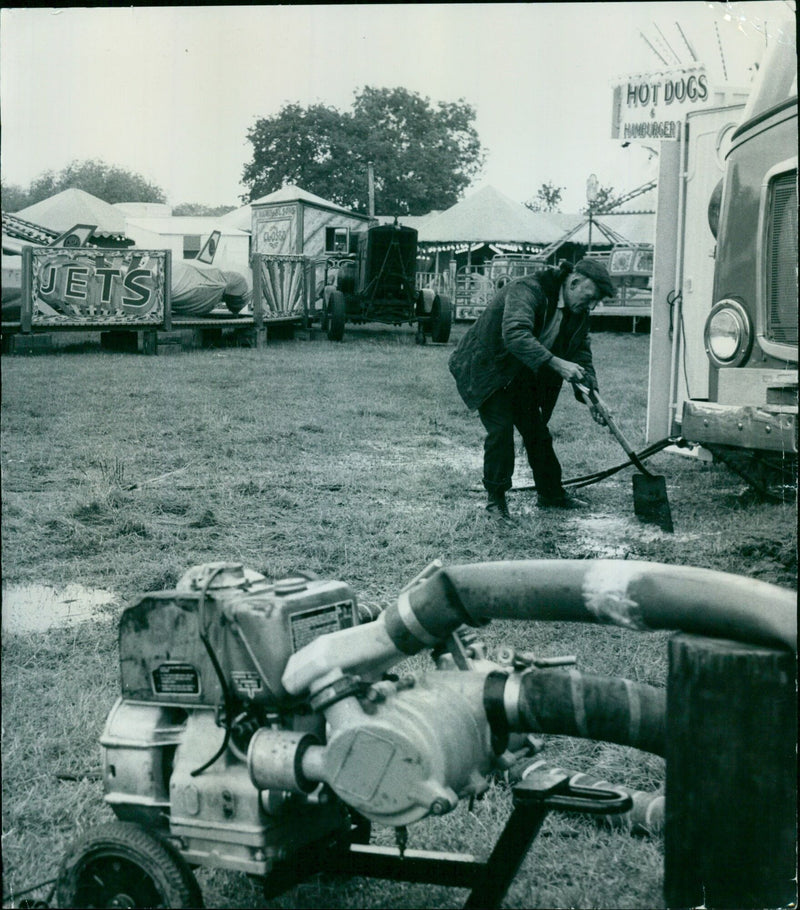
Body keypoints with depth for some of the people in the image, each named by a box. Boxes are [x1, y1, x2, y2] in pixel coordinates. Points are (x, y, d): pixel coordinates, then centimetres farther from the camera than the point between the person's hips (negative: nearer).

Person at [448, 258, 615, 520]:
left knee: (537, 432, 9)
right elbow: (515, 335, -45)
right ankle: (496, 499, 2)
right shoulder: (526, 290, -30)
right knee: (501, 430, -14)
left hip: (523, 378, 7)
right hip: (488, 369, -7)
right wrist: (556, 363, -50)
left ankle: (552, 493, 24)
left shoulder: (578, 312, -4)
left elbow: (581, 352, 4)